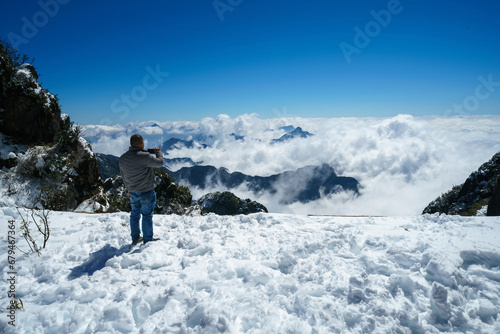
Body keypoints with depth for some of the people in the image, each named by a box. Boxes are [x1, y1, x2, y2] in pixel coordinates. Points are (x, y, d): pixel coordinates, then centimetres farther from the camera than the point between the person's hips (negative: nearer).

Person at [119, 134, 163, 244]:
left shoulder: (123, 158, -1)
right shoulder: (144, 156, -25)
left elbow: (123, 174, 11)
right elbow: (159, 162, -12)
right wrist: (158, 152, 7)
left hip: (133, 192, 6)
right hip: (146, 192, -6)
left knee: (134, 214, 20)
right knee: (147, 216, 7)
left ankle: (135, 238, 33)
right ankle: (147, 241, 20)